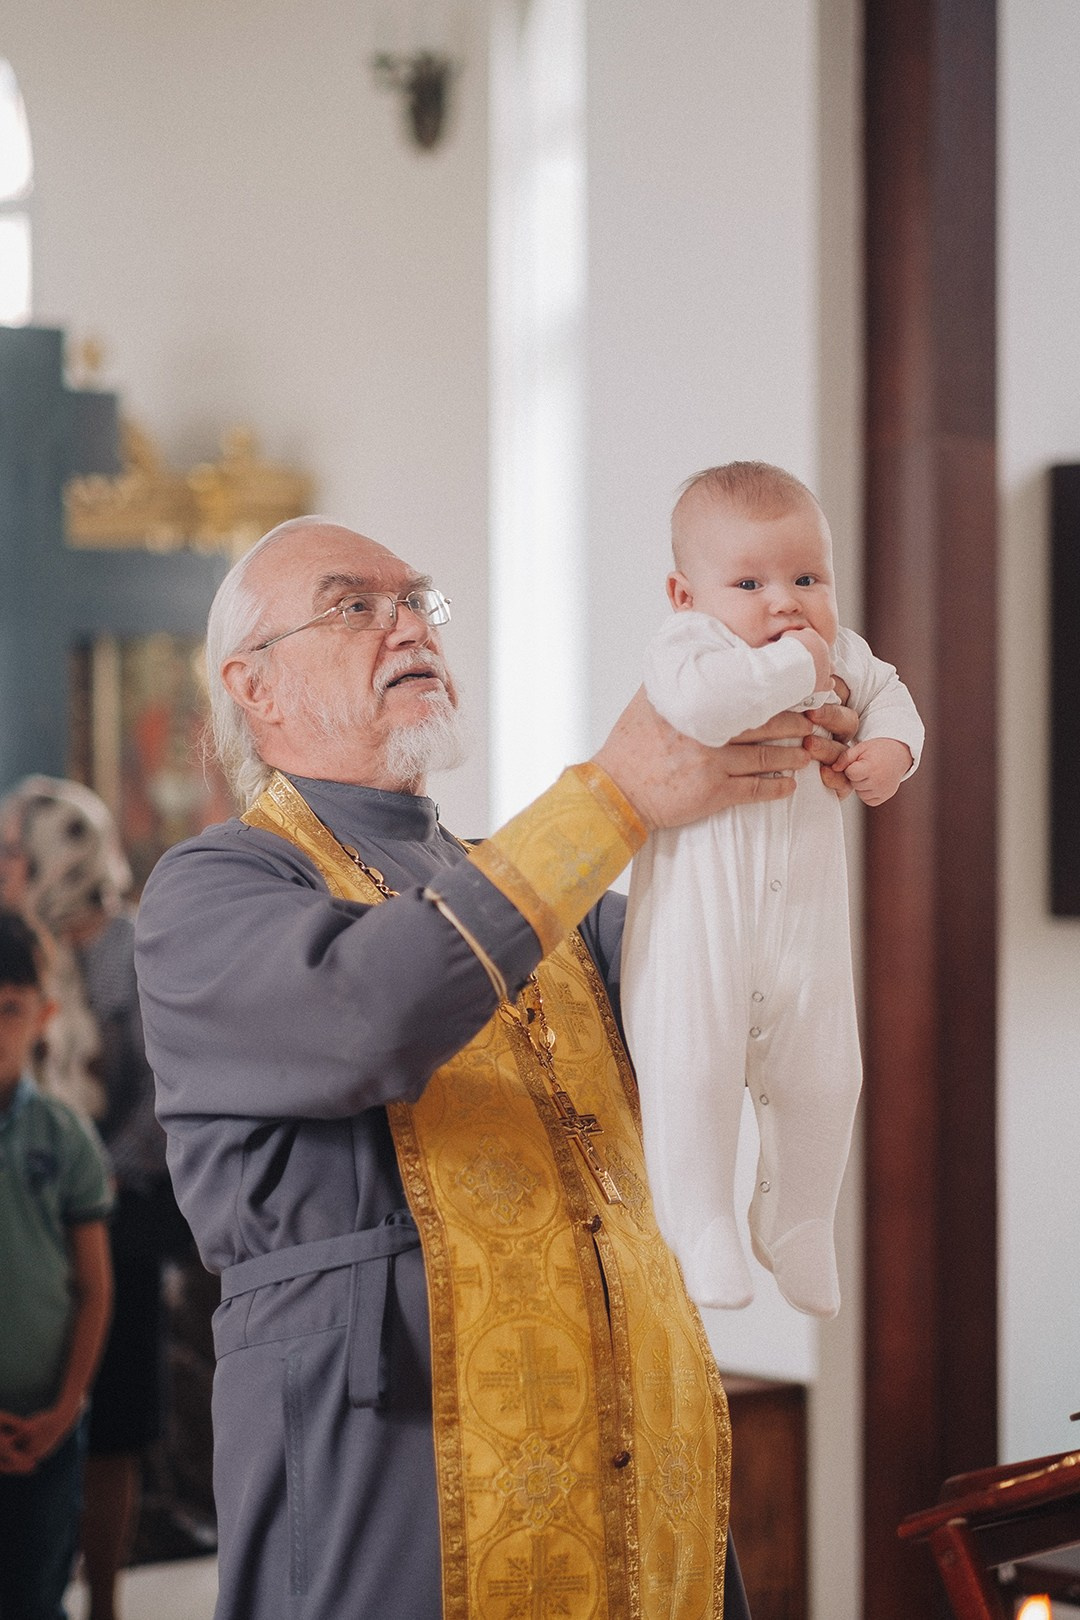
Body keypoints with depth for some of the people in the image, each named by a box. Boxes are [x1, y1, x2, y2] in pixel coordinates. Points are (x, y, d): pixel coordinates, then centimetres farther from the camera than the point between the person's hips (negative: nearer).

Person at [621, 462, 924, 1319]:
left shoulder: (841, 654, 7)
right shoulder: (688, 645, -13)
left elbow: (888, 693, 27)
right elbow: (696, 703, -37)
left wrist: (891, 747, 5)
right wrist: (791, 668, -26)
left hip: (806, 917, 6)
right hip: (697, 917, -6)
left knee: (823, 1079, 12)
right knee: (693, 1072, -10)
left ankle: (796, 1224, 33)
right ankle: (699, 1228, 8)